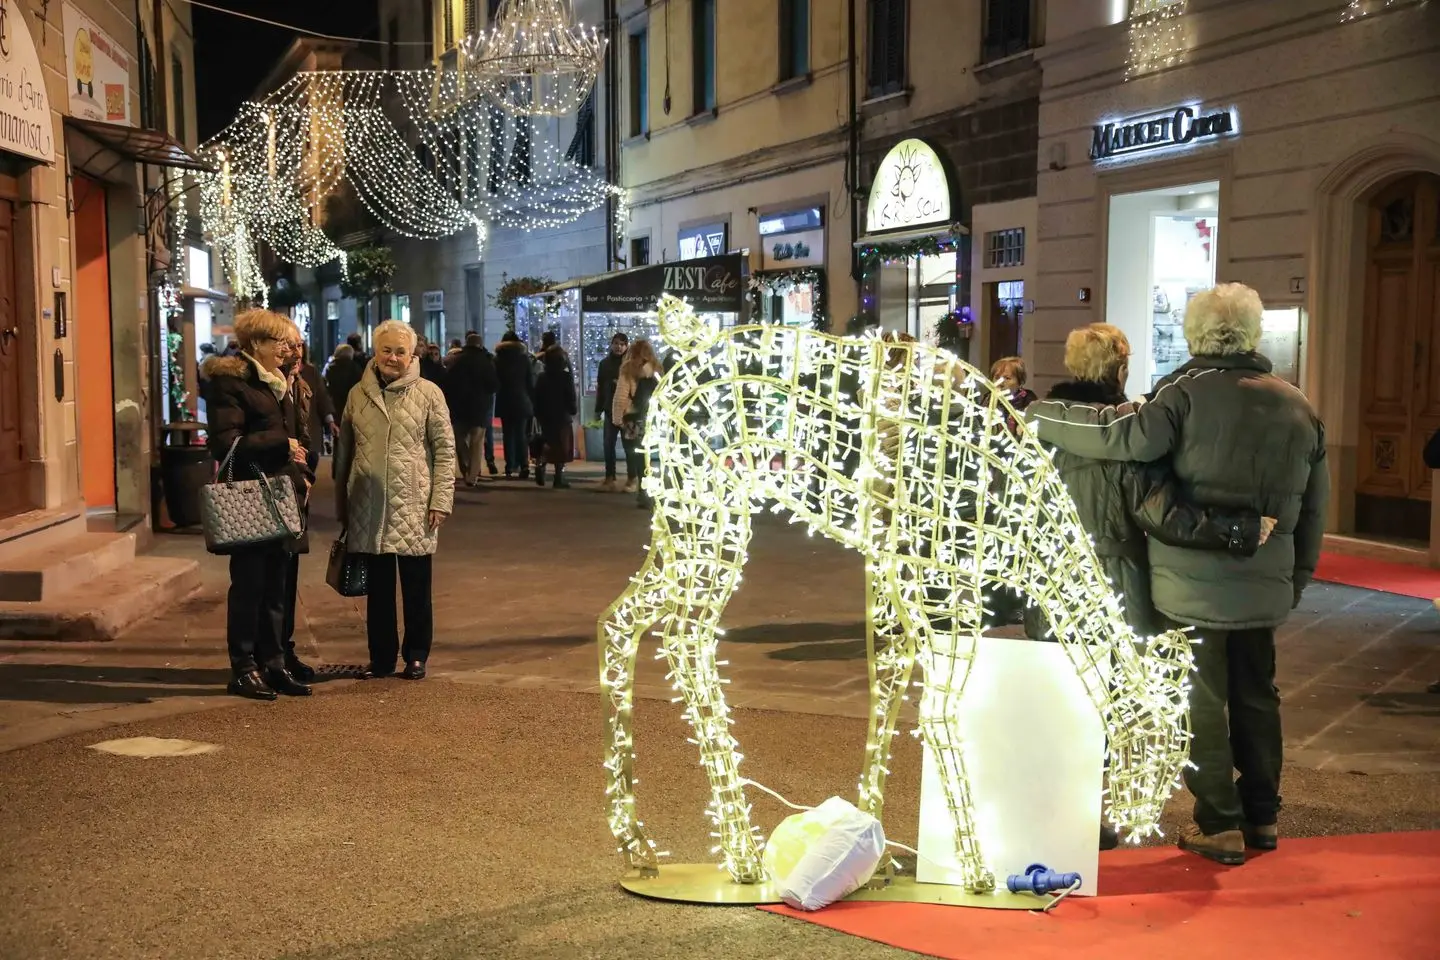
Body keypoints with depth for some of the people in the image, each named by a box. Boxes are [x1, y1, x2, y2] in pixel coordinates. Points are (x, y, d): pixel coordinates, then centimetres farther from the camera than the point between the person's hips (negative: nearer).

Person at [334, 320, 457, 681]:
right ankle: (381, 657, 19)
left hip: (414, 506, -2)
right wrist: (341, 502, 12)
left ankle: (415, 656, 18)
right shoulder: (358, 394, 9)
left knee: (416, 587, 5)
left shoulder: (428, 394, 0)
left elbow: (445, 449, -1)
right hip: (369, 507, 3)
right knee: (377, 587, 8)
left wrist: (441, 500, -8)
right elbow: (343, 451, 14)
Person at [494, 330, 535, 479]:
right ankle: (523, 466, -8)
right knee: (521, 434, 3)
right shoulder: (524, 358, 1)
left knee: (508, 435, 5)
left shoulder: (498, 359, -1)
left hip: (505, 402, 0)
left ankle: (510, 467, 1)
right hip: (522, 401, 1)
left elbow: (495, 383, -3)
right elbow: (531, 382, 2)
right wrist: (532, 402, 7)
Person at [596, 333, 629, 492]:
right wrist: (598, 409, 6)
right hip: (610, 410, 3)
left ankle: (631, 478, 8)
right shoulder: (605, 363, 7)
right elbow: (600, 388, 10)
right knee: (608, 444, 1)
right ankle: (610, 477, 5)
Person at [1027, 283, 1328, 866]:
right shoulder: (1298, 407, 7)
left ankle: (1219, 826, 9)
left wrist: (1038, 416, -15)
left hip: (1193, 583, -5)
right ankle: (1263, 817, 29)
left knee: (1201, 701, 4)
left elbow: (1120, 437, -24)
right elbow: (1314, 507, 12)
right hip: (1265, 585, 6)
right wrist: (1298, 576, 21)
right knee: (1256, 696, 18)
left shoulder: (1189, 391, -13)